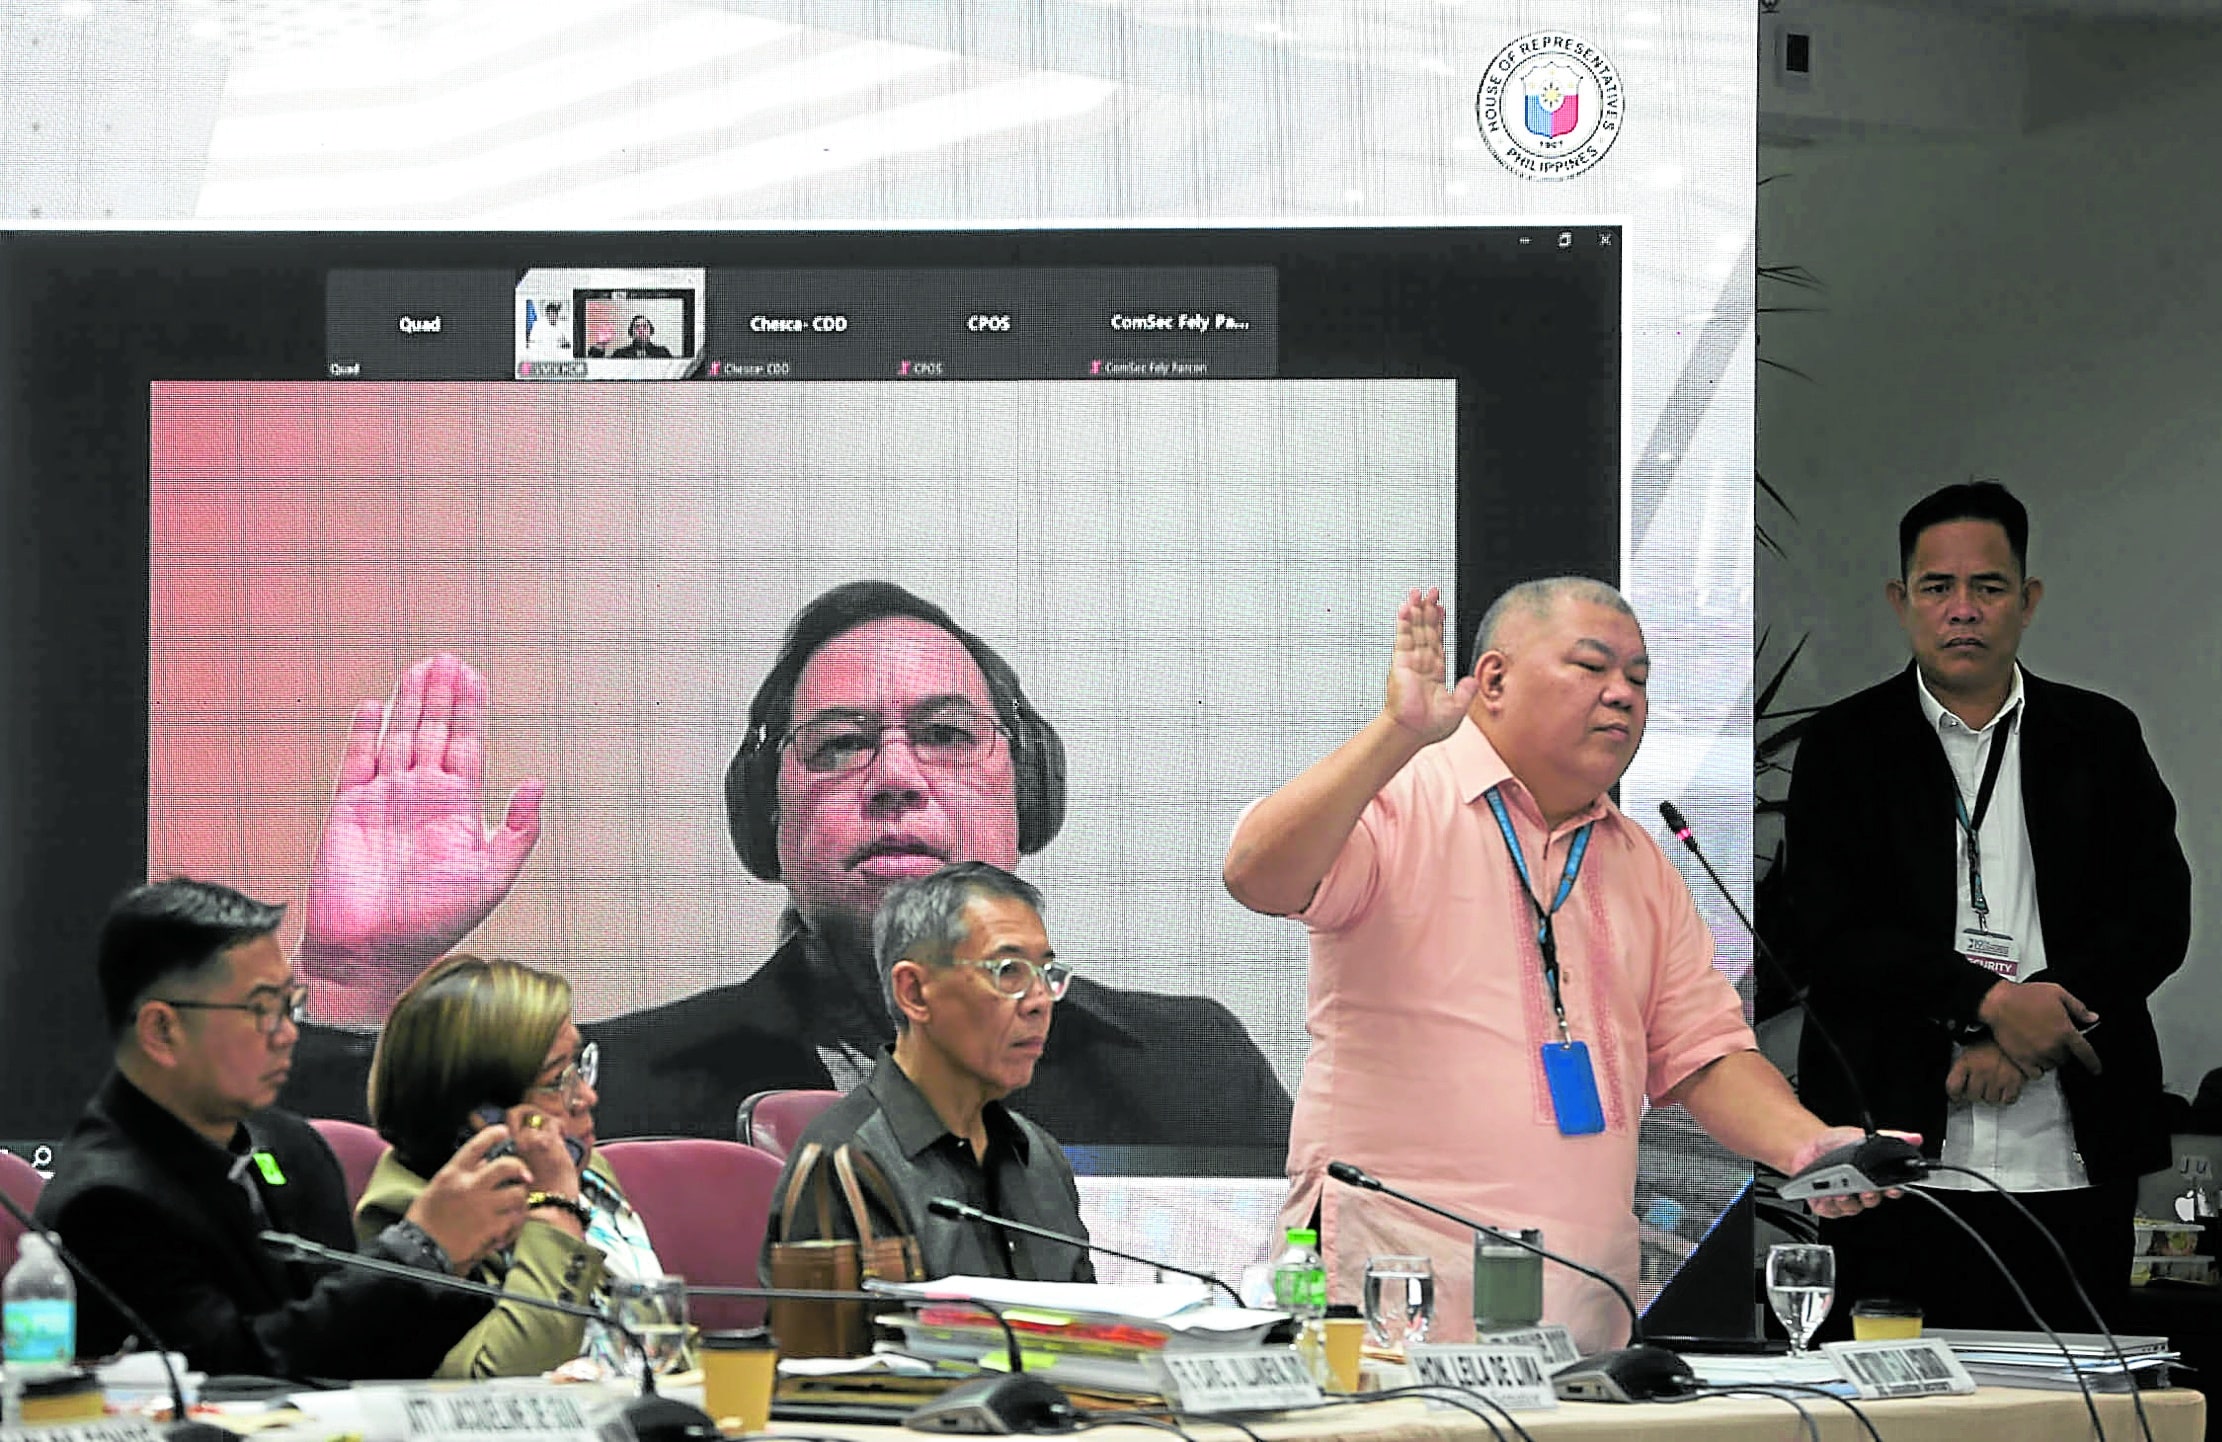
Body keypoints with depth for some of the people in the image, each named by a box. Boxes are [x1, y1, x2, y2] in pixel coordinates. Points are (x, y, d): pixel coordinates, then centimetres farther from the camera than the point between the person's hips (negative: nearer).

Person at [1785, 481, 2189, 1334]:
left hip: (2070, 1167, 1)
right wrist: (1990, 1003, -14)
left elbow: (2158, 918, 4)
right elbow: (1825, 935, -3)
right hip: (1897, 1159, -1)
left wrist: (2024, 1028, -10)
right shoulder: (1846, 747, 7)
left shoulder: (2100, 741, 12)